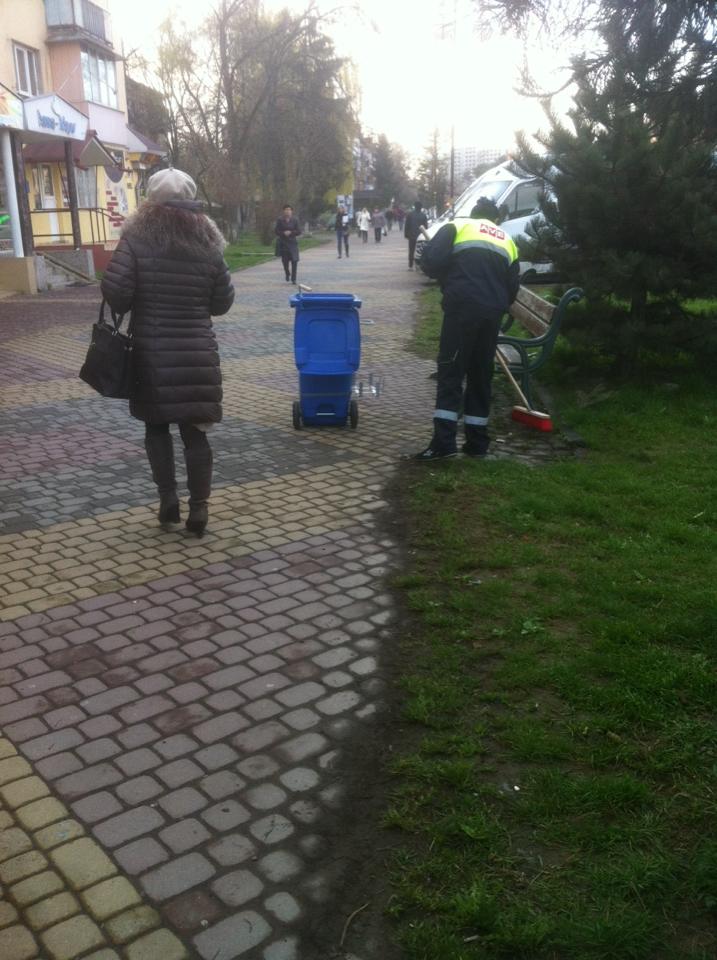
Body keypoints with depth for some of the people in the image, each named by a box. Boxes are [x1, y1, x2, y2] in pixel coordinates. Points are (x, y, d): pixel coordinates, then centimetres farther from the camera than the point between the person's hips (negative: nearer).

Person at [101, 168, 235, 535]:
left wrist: (139, 303, 7)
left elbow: (115, 293, -14)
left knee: (156, 426, 16)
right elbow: (222, 303, 6)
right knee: (194, 430, 8)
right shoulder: (207, 245, 1)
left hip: (152, 353, -1)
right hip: (197, 354, 1)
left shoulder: (136, 240, -7)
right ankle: (199, 506, 7)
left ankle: (167, 499, 14)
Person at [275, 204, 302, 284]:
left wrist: (291, 232, -14)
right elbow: (276, 231, 1)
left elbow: (299, 231, -1)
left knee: (294, 260, -9)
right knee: (285, 261, 3)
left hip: (293, 242, 0)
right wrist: (283, 233, -15)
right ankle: (287, 274, 32)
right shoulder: (280, 220, 0)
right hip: (283, 243, 0)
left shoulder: (295, 220, -1)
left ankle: (293, 279, -2)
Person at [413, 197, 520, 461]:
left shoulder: (457, 226, 12)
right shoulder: (507, 241, 25)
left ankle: (443, 441, -11)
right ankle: (477, 442, 15)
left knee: (450, 373, -3)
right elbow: (512, 287, 20)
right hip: (493, 313, 4)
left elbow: (431, 261, -3)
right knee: (481, 375, 13)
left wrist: (447, 282, 14)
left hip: (463, 307, -4)